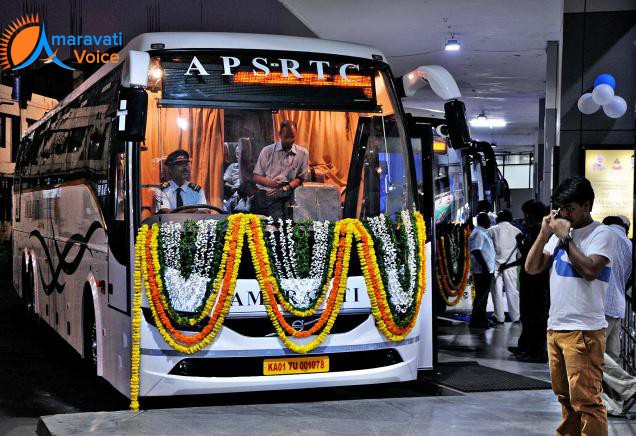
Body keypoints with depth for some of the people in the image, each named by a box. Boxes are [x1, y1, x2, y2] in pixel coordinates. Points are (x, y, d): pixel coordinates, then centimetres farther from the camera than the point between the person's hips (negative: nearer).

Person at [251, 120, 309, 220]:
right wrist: (270, 182, -12)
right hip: (263, 193, 0)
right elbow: (256, 177, 10)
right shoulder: (267, 151, 10)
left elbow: (300, 178, 10)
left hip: (282, 197, 0)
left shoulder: (303, 153, 10)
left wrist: (285, 188, -8)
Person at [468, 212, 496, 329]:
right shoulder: (478, 233, -15)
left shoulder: (483, 232, 17)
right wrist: (485, 267, -26)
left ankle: (481, 320, 21)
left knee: (483, 296, 14)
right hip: (482, 271, -10)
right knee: (481, 296, -6)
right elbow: (476, 251, -24)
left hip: (486, 270, 10)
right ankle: (476, 321, -1)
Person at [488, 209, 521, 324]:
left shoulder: (492, 230, -2)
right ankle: (515, 316, 12)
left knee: (497, 291, 3)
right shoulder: (517, 231, 4)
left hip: (496, 264, -2)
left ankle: (499, 317, 6)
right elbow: (520, 249, 6)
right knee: (512, 290, 8)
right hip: (510, 264, 2)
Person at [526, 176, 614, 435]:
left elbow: (590, 270, -20)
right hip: (555, 327, 7)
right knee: (565, 396, 16)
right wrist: (545, 233, 1)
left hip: (583, 331, -7)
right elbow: (532, 268, 12)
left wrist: (565, 237, -13)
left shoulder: (601, 234, -5)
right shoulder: (559, 231, 15)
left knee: (586, 400, -10)